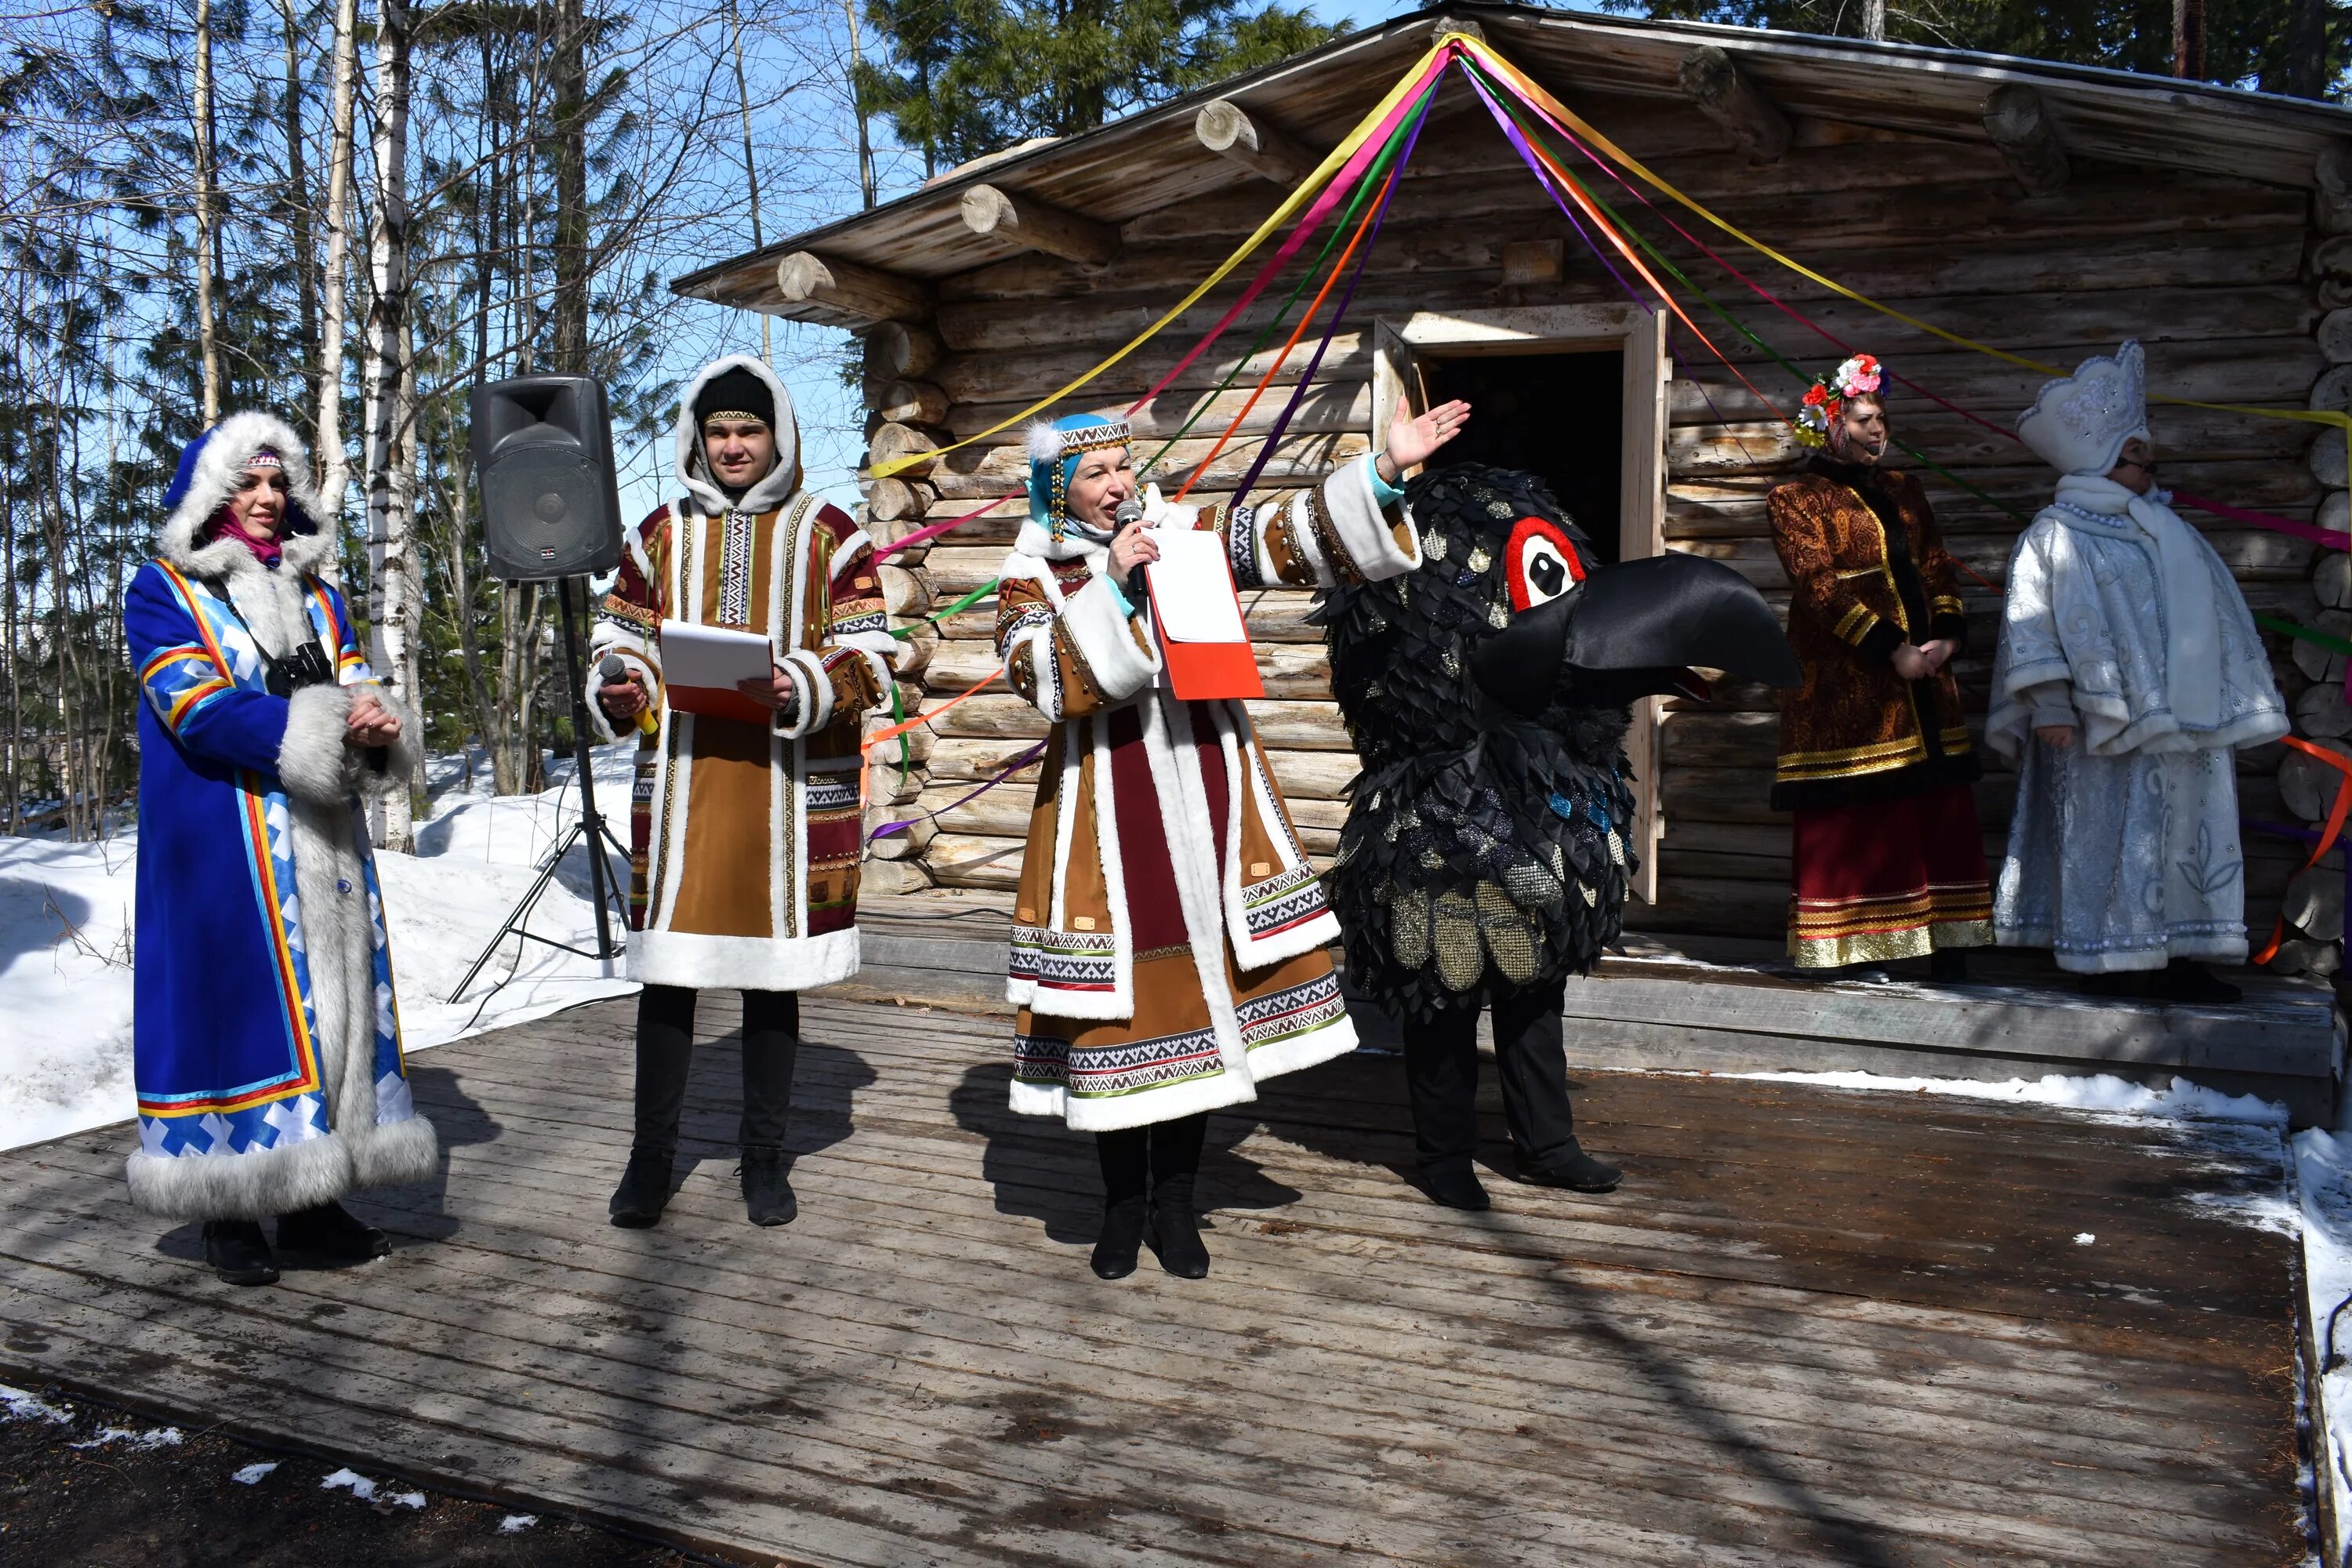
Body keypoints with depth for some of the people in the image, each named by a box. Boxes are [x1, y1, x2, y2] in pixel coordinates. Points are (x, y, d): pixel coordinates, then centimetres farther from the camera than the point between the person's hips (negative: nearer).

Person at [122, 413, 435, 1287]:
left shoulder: (314, 590, 16)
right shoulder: (162, 591, 0)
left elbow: (356, 685, 7)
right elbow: (196, 707, -13)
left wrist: (379, 729, -17)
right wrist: (320, 728, -23)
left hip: (323, 837, 5)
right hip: (222, 844, -5)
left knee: (331, 994, 5)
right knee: (234, 997, -4)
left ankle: (311, 1196, 14)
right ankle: (229, 1210, 4)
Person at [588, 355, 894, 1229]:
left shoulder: (827, 533, 5)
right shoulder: (662, 533, 13)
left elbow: (869, 658, 0)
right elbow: (621, 635, 16)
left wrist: (806, 687, -19)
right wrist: (616, 689, -6)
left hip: (788, 783, -2)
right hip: (680, 777, 2)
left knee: (773, 975, 6)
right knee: (668, 967, 3)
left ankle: (765, 1159, 19)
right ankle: (652, 1156, 15)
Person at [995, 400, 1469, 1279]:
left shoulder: (1189, 535, 9)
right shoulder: (1031, 577, 3)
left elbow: (1293, 535, -2)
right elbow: (1044, 677, -14)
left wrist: (1383, 472, -15)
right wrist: (1111, 584, -20)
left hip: (1205, 795, 2)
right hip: (1105, 813, -2)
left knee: (1201, 989, 6)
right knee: (1121, 1004, 3)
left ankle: (1174, 1204, 22)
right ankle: (1123, 1206, 22)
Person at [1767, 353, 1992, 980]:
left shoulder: (1903, 492, 20)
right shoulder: (1796, 499, 0)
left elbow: (1938, 567, 14)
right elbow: (1819, 585, -12)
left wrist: (1947, 636, -5)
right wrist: (1892, 650, -18)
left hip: (1923, 682, 6)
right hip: (1843, 685, -6)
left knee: (1939, 811, 4)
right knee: (1851, 815, -4)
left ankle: (1946, 943, 9)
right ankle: (1857, 947, 2)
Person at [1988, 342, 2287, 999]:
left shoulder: (2166, 530, 20)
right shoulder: (2056, 535, -3)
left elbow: (2215, 618, 22)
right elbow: (2031, 625, -12)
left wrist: (2225, 705, 17)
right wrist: (2049, 704, -21)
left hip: (2179, 725, 7)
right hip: (2104, 723, -7)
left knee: (2184, 831, 5)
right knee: (2107, 835, -4)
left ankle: (2177, 956, 10)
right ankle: (2109, 958, 3)